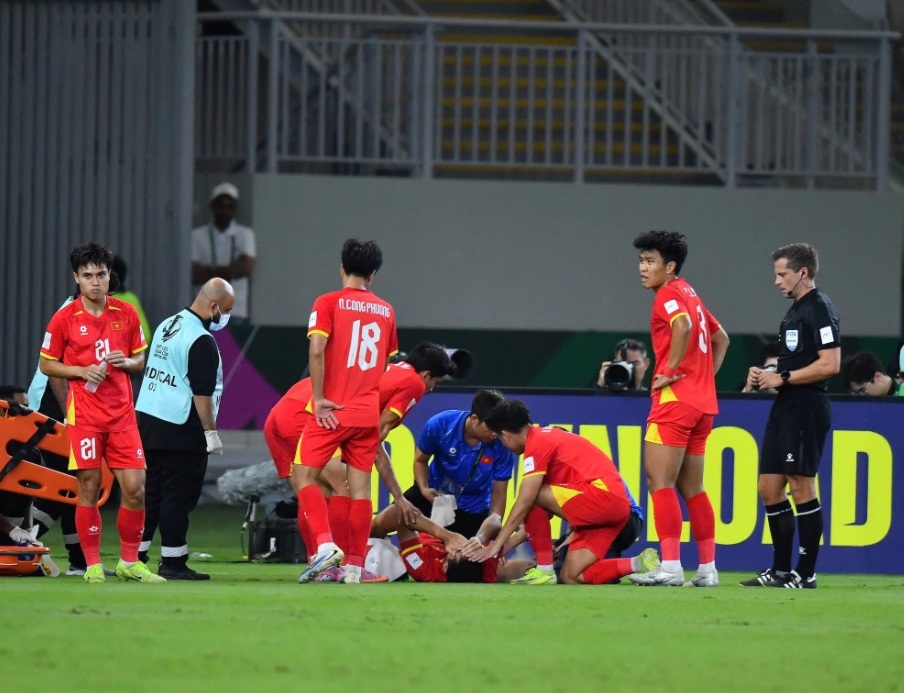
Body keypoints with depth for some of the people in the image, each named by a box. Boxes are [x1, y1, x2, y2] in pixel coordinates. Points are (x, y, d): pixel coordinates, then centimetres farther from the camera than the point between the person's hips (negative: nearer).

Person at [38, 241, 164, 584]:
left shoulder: (127, 314, 5)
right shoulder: (64, 319, -3)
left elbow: (140, 359, 16)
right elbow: (46, 364, 4)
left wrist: (126, 362, -7)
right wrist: (82, 371, -12)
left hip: (122, 413, 3)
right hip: (84, 414, -3)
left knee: (135, 488, -2)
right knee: (88, 490, -2)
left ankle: (129, 562, 12)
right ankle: (93, 566, 8)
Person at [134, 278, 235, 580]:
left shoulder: (167, 326, 14)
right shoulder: (201, 341, -15)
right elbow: (202, 393, -18)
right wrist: (211, 432, -12)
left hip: (146, 419, 9)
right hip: (179, 430, -9)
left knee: (151, 492, 13)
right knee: (178, 496, -2)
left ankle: (135, 557, 14)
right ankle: (172, 562, 0)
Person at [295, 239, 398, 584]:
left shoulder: (328, 303, -3)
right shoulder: (385, 311, 11)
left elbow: (316, 351, -16)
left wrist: (319, 398, -12)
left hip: (332, 411, -4)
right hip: (368, 413, 4)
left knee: (306, 477, 1)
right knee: (361, 488, 5)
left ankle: (325, 545, -18)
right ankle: (354, 566, 5)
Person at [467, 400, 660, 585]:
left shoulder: (536, 444, -7)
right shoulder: (547, 435, 22)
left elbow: (523, 505, -11)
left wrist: (497, 545, -7)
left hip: (602, 494, -10)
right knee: (572, 577, 8)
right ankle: (639, 564, 0)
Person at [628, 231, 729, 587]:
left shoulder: (669, 294, -7)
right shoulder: (690, 295, 20)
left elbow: (683, 326, -28)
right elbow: (721, 338, 30)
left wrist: (671, 371, -19)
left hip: (675, 398, -9)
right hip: (702, 403, 9)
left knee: (659, 481, -11)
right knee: (691, 487, 12)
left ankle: (670, 566, -18)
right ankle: (707, 568, 11)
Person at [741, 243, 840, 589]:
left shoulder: (819, 308, -12)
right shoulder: (795, 310, 18)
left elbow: (830, 364, -20)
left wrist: (783, 378, -15)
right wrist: (768, 376, 10)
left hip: (806, 408, -10)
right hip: (785, 407, 10)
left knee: (801, 487, -7)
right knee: (769, 487, 9)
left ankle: (805, 573, -3)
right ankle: (780, 570, 14)